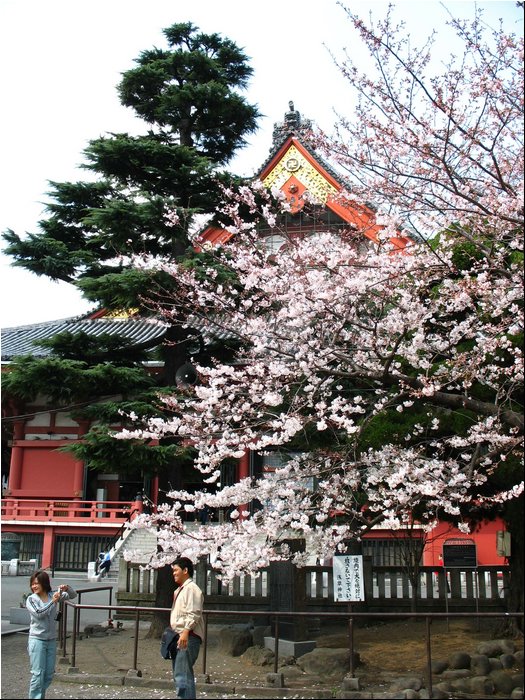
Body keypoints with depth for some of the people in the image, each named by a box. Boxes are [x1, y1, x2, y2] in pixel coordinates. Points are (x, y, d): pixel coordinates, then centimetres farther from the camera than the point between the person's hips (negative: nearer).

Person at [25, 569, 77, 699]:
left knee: (49, 674, 11)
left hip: (51, 640, 4)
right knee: (38, 674, -6)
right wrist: (53, 601, -24)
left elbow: (72, 595, 4)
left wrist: (67, 588, -17)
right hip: (37, 640, -4)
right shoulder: (31, 599, -6)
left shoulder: (53, 595, 2)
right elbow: (38, 613, -20)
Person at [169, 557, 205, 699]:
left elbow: (193, 614, -20)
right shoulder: (180, 590, 21)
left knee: (183, 676, -14)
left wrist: (185, 633, -28)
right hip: (179, 637, 10)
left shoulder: (192, 588, -10)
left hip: (188, 637, -10)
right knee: (179, 675, 14)